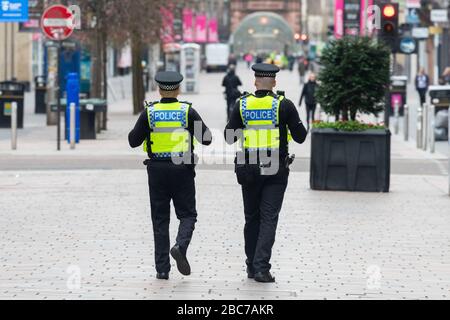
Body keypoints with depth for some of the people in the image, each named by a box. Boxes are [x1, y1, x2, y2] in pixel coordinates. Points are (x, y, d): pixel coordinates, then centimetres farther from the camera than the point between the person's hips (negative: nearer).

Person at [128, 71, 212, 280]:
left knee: (160, 219, 8)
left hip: (157, 170, 1)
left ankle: (162, 268, 5)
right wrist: (195, 129, 17)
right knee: (187, 214, 10)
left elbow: (133, 141, 0)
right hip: (182, 169, -1)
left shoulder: (149, 112, -3)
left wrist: (143, 128, 19)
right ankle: (180, 246, -20)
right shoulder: (187, 111, -4)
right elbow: (206, 138, -4)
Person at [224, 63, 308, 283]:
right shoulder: (283, 105, -8)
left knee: (251, 217, 14)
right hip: (275, 170, -2)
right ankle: (261, 267, -11)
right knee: (269, 219, -1)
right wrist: (293, 124, 16)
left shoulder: (242, 105, -2)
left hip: (248, 169, 2)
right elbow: (300, 137, -4)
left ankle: (252, 266, 18)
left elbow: (229, 137, 3)